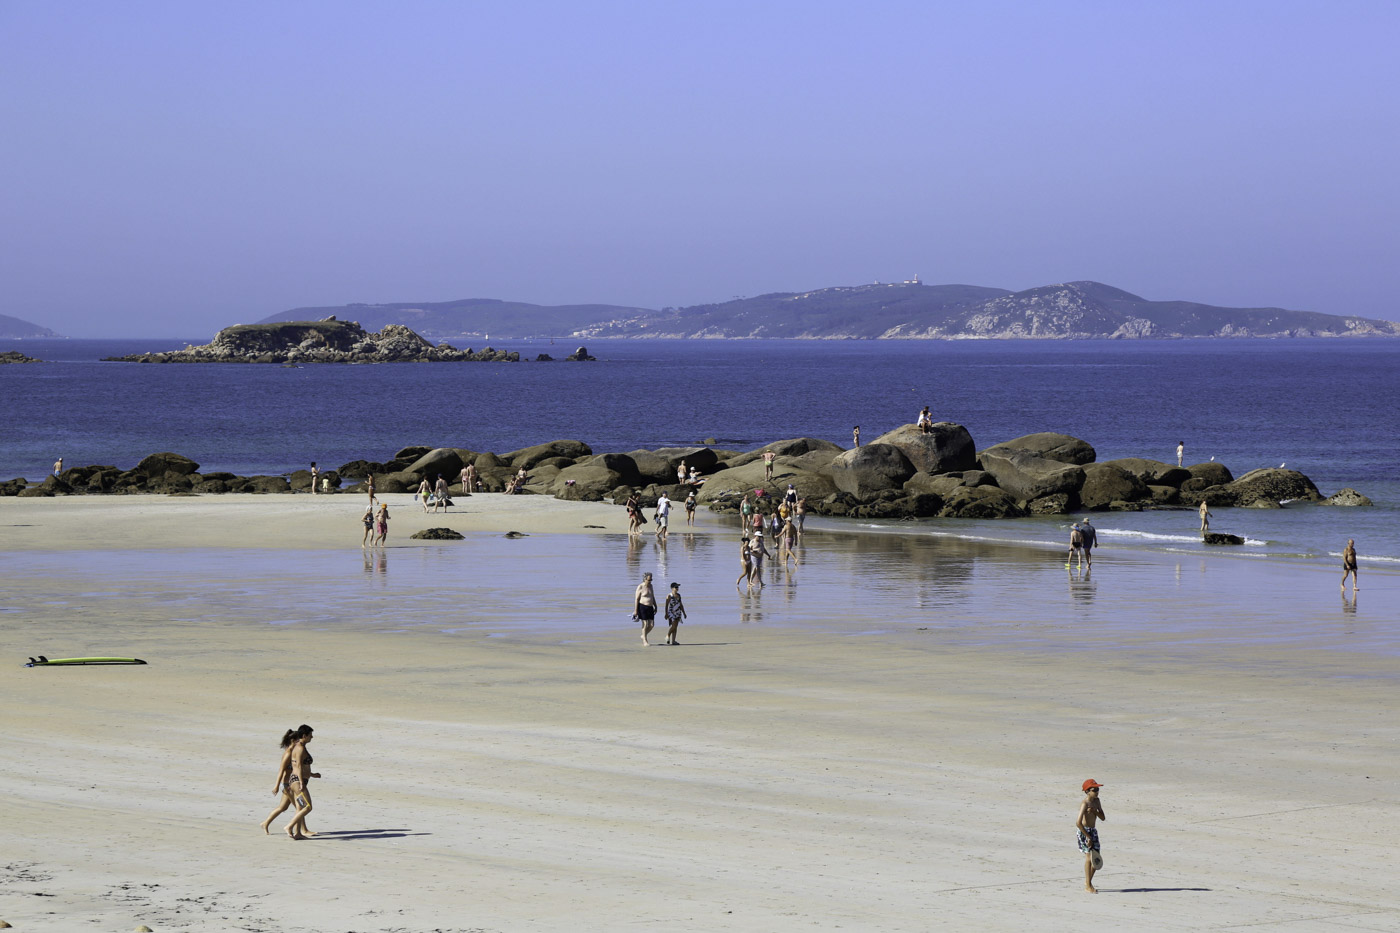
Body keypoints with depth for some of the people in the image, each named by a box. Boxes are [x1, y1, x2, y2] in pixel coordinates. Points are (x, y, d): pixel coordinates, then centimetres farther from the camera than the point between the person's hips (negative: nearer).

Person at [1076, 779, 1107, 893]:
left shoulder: (1096, 801, 8)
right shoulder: (1085, 804, -18)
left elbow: (1103, 817, 9)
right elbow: (1078, 823, -25)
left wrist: (1095, 811, -12)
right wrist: (1088, 837, -22)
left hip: (1093, 832, 8)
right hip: (1084, 831, -8)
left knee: (1096, 857, 7)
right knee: (1089, 856, -15)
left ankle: (1088, 882, 25)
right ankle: (1088, 885, -9)